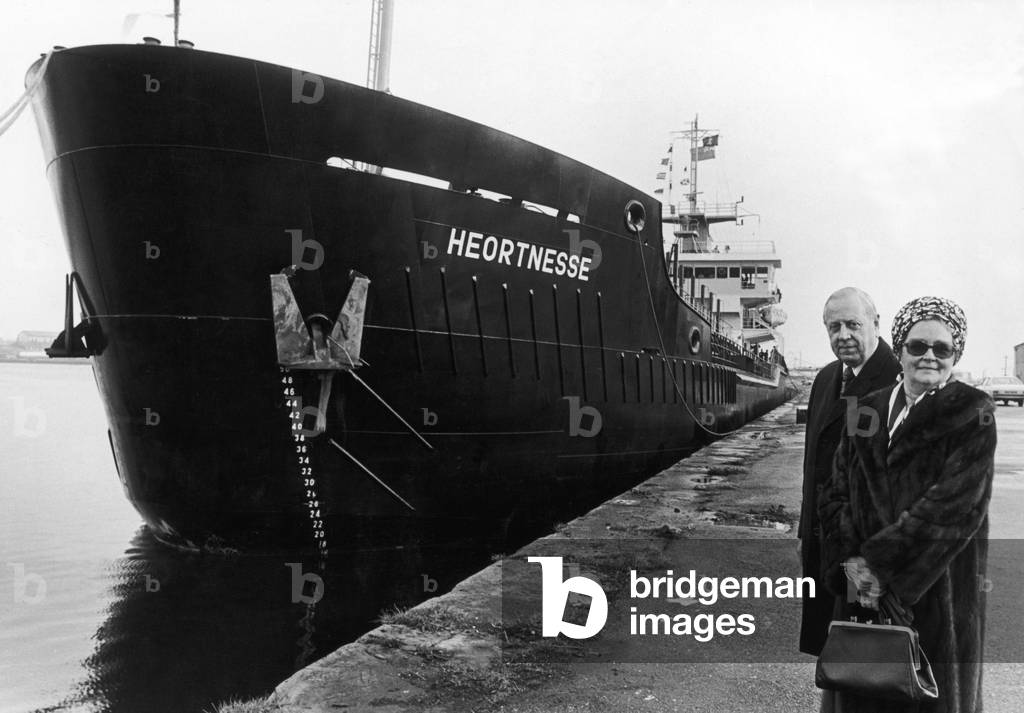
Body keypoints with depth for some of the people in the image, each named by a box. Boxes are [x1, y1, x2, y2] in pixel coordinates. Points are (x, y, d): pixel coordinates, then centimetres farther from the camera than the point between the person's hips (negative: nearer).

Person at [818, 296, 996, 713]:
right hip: (863, 586, 4)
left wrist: (880, 562, -19)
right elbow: (835, 494, 3)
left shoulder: (972, 414, -6)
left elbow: (957, 504, -16)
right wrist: (852, 562, -12)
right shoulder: (868, 413, 7)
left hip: (936, 589, -4)